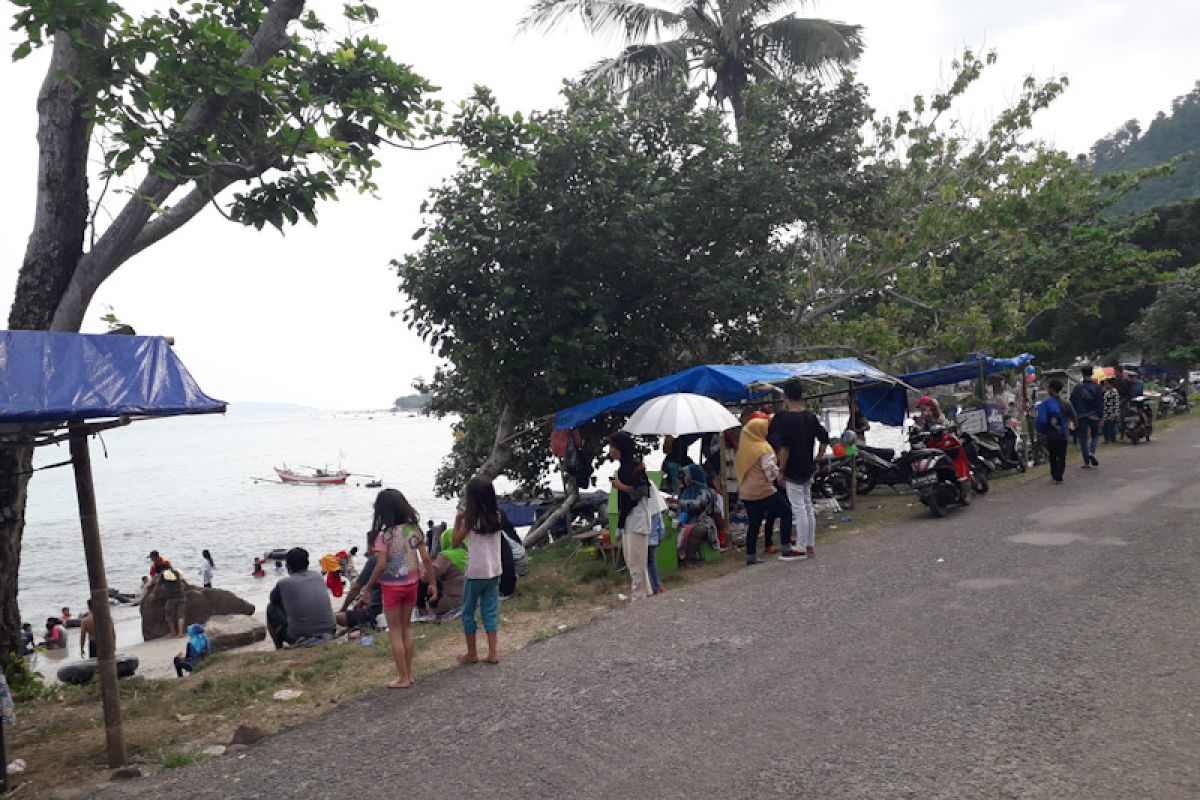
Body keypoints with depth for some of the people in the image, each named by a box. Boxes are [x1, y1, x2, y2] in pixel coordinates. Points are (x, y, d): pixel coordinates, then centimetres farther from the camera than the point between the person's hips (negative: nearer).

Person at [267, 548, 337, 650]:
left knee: (271, 608, 16)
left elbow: (272, 600, 13)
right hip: (327, 634, 4)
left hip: (300, 639, -4)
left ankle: (279, 649, 23)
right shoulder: (318, 577, 3)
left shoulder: (284, 584, -9)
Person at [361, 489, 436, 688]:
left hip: (392, 587, -5)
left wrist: (368, 586, -6)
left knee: (395, 632, 7)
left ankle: (403, 678, 10)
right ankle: (409, 673, 24)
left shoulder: (384, 535, -17)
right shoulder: (414, 529, -3)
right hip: (411, 584, 5)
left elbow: (381, 566, -20)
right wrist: (433, 583, 6)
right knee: (407, 628, 18)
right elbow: (426, 558, -2)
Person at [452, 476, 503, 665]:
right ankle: (493, 653, 10)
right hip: (494, 572, 5)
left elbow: (455, 543, -4)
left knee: (468, 612, 10)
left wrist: (458, 519, 1)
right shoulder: (496, 517, 0)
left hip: (476, 573, -5)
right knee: (490, 612, 11)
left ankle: (472, 654, 16)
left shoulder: (471, 519, -14)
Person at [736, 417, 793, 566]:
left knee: (754, 523, 13)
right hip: (764, 491, -7)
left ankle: (751, 557, 12)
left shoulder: (744, 448, 8)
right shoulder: (764, 448, -14)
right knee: (786, 512, 8)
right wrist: (783, 473, -1)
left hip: (746, 492, 7)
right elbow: (771, 471, -16)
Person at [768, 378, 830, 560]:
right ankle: (810, 546, 23)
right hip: (808, 470, 7)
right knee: (808, 507, 15)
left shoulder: (785, 418, -18)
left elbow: (784, 448, -23)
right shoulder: (810, 416, 5)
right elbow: (824, 439, 10)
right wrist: (817, 461, 20)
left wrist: (781, 471, -15)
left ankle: (800, 548, 4)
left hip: (793, 472, -7)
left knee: (798, 509, -2)